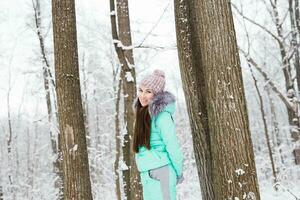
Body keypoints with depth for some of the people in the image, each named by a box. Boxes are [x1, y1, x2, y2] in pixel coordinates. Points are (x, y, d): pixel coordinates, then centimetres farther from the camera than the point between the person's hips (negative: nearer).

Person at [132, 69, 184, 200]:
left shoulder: (161, 114, -15)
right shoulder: (143, 112, 10)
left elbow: (172, 146, -14)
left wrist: (178, 172, -6)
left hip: (160, 173, -8)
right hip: (146, 174, 8)